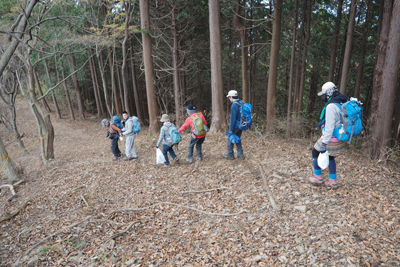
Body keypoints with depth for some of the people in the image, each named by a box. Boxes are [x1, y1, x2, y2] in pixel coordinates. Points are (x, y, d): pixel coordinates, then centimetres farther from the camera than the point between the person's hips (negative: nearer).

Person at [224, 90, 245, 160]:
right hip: (241, 125, 8)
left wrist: (231, 130, -17)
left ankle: (230, 155, 20)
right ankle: (240, 155, 21)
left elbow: (233, 118, -21)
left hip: (235, 126, -8)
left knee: (230, 139, 9)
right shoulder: (242, 103, 5)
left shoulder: (234, 105, -21)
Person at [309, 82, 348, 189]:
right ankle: (333, 181, 25)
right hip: (339, 138, 9)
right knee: (330, 157, 21)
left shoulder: (331, 106, -22)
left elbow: (329, 127, -25)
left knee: (316, 153, 12)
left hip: (331, 139, -9)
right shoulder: (341, 104, 9)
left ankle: (318, 177, 23)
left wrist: (324, 143, -22)